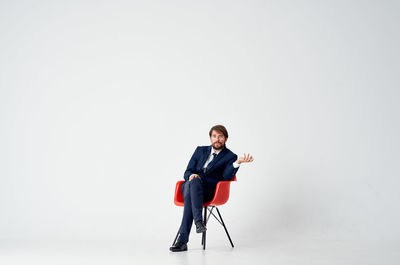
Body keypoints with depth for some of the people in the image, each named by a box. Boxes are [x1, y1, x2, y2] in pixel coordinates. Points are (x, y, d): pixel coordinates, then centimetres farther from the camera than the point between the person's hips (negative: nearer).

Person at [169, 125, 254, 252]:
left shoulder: (230, 157, 12)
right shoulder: (200, 150, 23)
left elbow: (226, 177, -5)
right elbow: (187, 172, 16)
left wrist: (238, 162, -20)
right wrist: (191, 175, -9)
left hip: (210, 190, -3)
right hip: (190, 185, 3)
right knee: (193, 180, -35)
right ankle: (198, 220, -45)